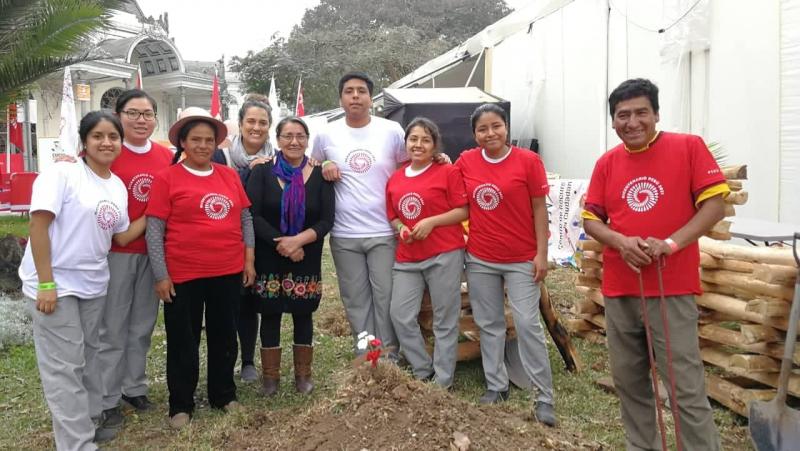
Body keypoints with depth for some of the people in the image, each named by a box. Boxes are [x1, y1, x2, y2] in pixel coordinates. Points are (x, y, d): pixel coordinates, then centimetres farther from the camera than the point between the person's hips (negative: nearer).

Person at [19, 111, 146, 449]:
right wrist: (46, 284, -19)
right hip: (55, 284, -7)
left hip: (93, 284, 7)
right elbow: (38, 225, -16)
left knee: (88, 356, 17)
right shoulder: (62, 173, -11)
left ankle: (90, 422, 32)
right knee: (64, 365, 0)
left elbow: (121, 237, 12)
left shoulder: (117, 186, 9)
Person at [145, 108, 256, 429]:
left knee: (224, 337, 16)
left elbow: (245, 218, 11)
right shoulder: (166, 178, -4)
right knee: (183, 342, 10)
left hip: (228, 272, 4)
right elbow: (154, 231, -6)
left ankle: (224, 395, 34)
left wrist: (249, 259, 6)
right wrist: (161, 275, -10)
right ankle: (181, 405, 26)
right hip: (183, 276, -3)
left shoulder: (229, 175, 7)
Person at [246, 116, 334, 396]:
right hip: (269, 259, -1)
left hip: (307, 259, 1)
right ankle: (270, 376, 21)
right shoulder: (263, 172, -1)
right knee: (270, 315, 7)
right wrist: (281, 243, -17)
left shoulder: (320, 175, 2)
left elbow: (326, 220, -5)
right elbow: (253, 215, -9)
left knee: (303, 315, 8)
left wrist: (299, 240, -20)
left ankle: (303, 375, 23)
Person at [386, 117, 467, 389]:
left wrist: (431, 221, -16)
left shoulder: (448, 172, -3)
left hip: (445, 254, -5)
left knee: (445, 321, 4)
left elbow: (464, 211, -6)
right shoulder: (394, 179, 11)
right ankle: (423, 372, 21)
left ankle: (443, 382, 18)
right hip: (407, 258, 5)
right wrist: (400, 228, -3)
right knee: (400, 316, 2)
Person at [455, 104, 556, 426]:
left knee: (527, 324, -2)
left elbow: (539, 209, -5)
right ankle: (496, 387, 27)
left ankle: (544, 397, 10)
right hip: (479, 259, 3)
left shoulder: (528, 160, -7)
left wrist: (542, 253, -8)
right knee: (489, 325, 12)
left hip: (522, 259, -3)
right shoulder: (465, 162, 0)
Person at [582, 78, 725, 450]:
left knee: (687, 387, -2)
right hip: (618, 291, 4)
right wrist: (621, 242, -12)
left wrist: (671, 244, -18)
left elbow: (715, 203, -5)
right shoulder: (607, 162, 8)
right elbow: (590, 218, 8)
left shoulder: (688, 147, -1)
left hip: (672, 290, -4)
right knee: (628, 380, 12)